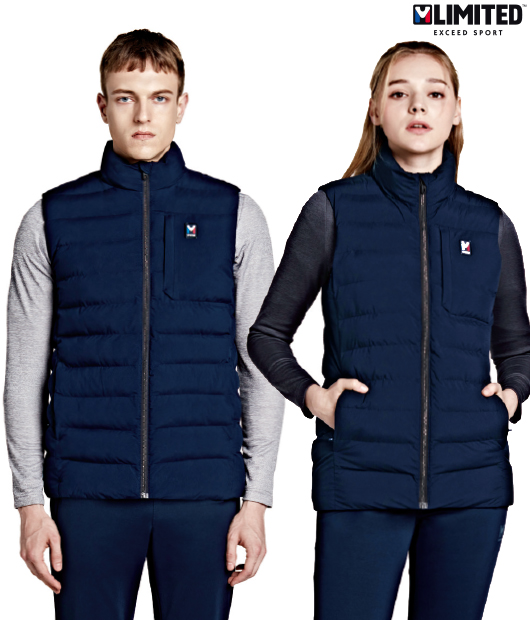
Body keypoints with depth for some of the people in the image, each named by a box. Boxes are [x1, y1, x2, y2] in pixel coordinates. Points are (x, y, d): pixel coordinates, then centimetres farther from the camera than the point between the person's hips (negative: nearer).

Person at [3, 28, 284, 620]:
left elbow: (262, 366, 7)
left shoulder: (234, 216, 6)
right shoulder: (51, 220, 6)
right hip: (89, 493, 0)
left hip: (203, 492, 0)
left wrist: (257, 497, 2)